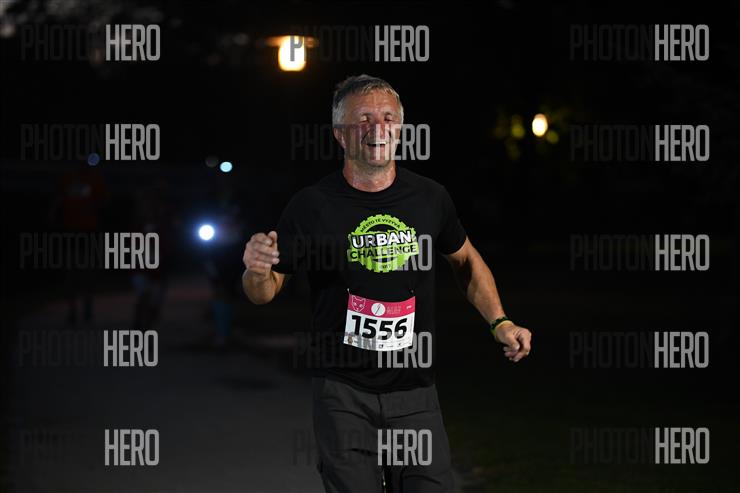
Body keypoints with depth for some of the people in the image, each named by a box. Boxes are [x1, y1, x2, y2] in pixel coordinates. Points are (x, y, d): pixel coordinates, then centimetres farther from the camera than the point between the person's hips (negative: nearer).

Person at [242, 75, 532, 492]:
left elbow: (465, 259, 21)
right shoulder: (312, 206, -6)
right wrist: (257, 272, -21)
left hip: (415, 393, 2)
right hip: (344, 394, -2)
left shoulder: (430, 198, 2)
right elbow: (265, 293, 2)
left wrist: (499, 323, 8)